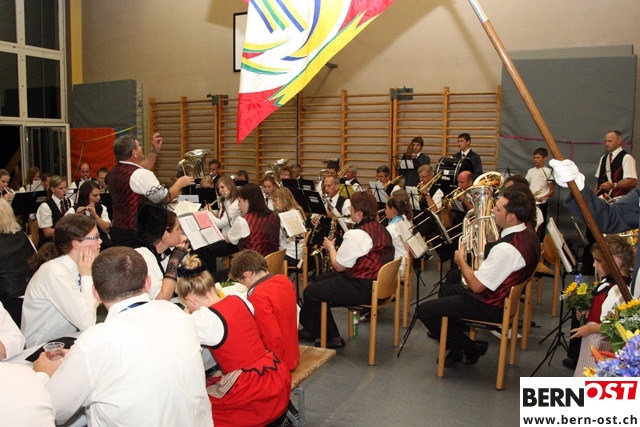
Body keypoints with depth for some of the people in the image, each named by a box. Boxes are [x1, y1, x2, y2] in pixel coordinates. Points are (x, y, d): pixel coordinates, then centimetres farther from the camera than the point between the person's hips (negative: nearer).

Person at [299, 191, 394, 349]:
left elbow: (339, 266, -14)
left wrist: (330, 247, 2)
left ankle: (332, 337, 15)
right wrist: (336, 250, 11)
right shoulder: (380, 229, 7)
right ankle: (314, 330, 31)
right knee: (319, 280, 23)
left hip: (364, 288, -10)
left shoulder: (356, 235, -22)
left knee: (310, 293, 0)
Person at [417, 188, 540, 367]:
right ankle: (458, 344, 23)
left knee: (425, 310, -7)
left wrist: (461, 260, -12)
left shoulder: (507, 249, -34)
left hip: (491, 306, -10)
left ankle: (470, 349, 7)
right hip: (505, 295, 10)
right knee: (445, 290, 29)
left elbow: (476, 285, -27)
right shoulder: (528, 233, -3)